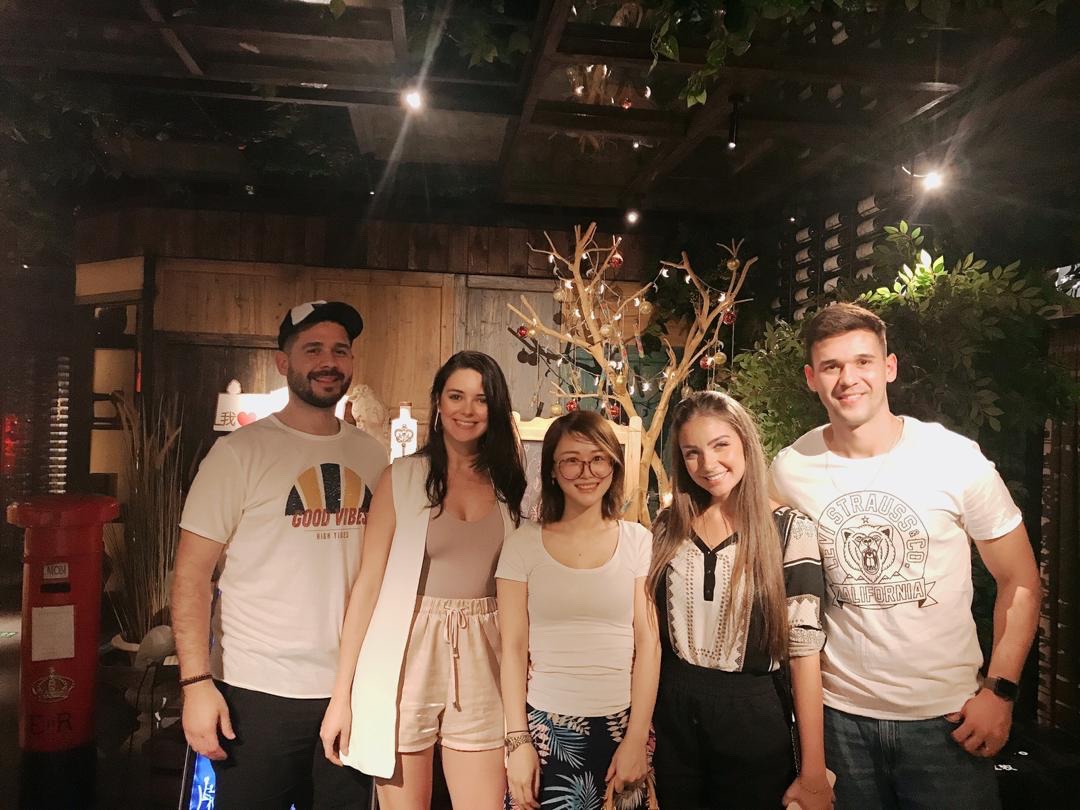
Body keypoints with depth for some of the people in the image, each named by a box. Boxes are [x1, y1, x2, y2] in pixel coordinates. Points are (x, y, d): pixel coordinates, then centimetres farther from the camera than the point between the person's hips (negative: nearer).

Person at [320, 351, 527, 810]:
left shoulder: (509, 484, 5)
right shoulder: (401, 478, -4)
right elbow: (368, 582, -5)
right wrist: (341, 694, -7)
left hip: (481, 663, 3)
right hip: (406, 658, -2)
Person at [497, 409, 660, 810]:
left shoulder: (639, 541, 0)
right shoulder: (523, 543, -2)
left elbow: (647, 641, -1)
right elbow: (513, 647, -1)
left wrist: (637, 737, -5)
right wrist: (517, 739, -5)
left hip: (621, 724, 1)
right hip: (546, 727, 0)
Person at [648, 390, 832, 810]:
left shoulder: (789, 529, -11)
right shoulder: (668, 525, 0)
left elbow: (804, 648, -12)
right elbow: (652, 626, 8)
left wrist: (813, 772, -12)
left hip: (755, 717, -3)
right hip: (673, 715, 4)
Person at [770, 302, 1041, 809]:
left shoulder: (957, 458, -12)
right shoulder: (789, 469, -7)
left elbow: (1019, 581, -2)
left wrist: (1000, 690, -8)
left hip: (946, 717, -1)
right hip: (837, 713, 2)